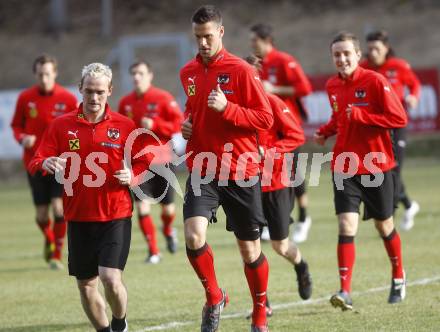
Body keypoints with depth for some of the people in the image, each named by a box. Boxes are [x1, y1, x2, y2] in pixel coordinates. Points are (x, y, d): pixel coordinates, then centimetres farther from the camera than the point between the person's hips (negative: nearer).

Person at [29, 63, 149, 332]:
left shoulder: (125, 126, 1)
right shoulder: (62, 126, 3)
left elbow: (143, 163, 7)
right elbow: (36, 163, 1)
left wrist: (132, 176, -15)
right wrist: (45, 164, -22)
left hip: (116, 216, -2)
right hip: (79, 218, 2)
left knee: (111, 278, -16)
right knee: (86, 286, 6)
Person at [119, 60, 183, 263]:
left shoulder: (163, 98, -6)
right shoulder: (126, 102, 5)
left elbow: (178, 123, -11)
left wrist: (154, 124, -20)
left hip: (162, 159, -2)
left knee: (167, 207, 8)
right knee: (142, 206, -10)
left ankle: (168, 231, 43)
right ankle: (153, 251, -1)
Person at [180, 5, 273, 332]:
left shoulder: (241, 70, -8)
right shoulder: (188, 72, 8)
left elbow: (266, 118, -9)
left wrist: (227, 108, -21)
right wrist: (186, 123, 6)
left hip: (240, 172, -3)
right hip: (202, 170, 3)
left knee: (250, 249, 6)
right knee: (194, 235, -19)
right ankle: (214, 297, 5)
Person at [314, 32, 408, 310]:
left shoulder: (375, 82, -12)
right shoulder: (333, 86, 5)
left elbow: (399, 118, -16)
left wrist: (360, 115, -22)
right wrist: (326, 131, 5)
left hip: (377, 165, -3)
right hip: (345, 168, 3)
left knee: (384, 225, 13)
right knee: (347, 226, -12)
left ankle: (399, 276, 39)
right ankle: (345, 292, -16)